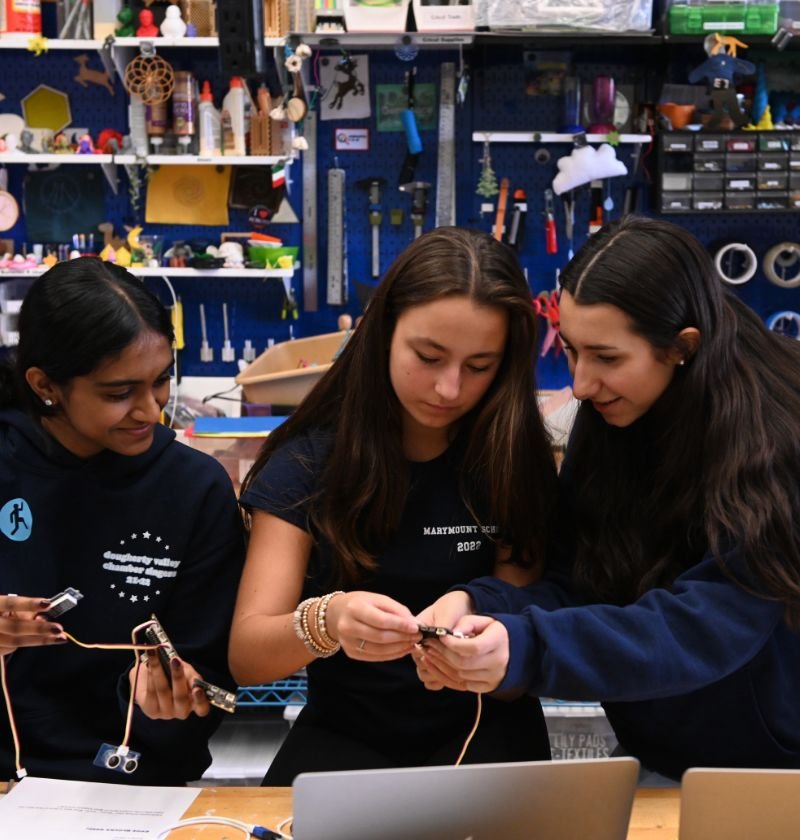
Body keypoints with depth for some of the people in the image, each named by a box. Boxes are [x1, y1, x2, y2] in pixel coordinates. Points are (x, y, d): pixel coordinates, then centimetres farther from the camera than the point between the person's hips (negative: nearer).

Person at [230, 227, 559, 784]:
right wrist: (324, 622, -36)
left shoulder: (517, 459, -6)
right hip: (345, 732, 0)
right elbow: (246, 657, -13)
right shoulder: (308, 461, -7)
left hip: (480, 727, 1)